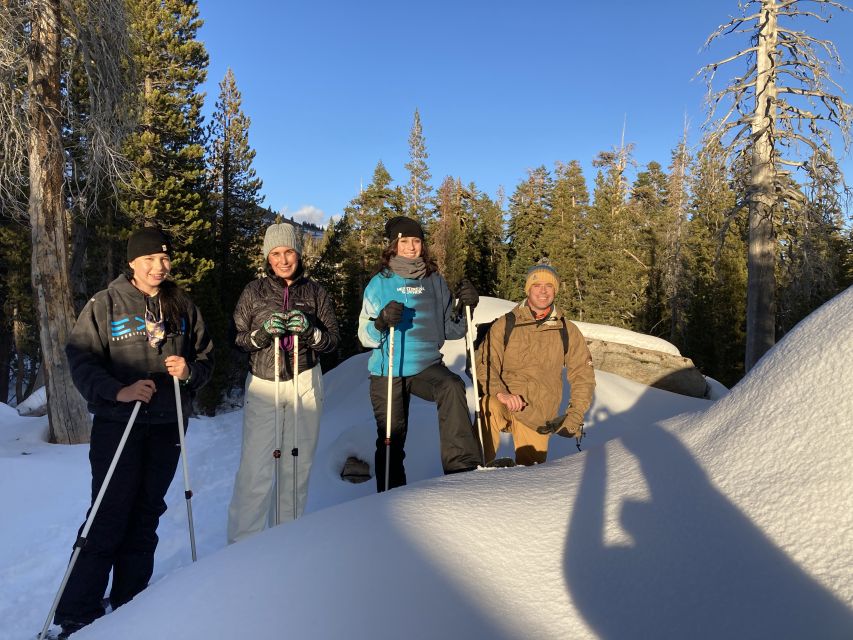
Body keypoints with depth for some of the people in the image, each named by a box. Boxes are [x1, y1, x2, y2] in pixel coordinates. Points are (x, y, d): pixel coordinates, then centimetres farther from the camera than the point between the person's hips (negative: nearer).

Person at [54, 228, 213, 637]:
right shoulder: (105, 304, -3)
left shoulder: (183, 307, 7)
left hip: (167, 425, 4)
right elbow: (80, 360, -7)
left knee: (146, 516, 11)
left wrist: (190, 370, -11)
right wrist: (117, 391, -21)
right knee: (108, 519, -3)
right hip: (117, 424, -4)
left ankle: (130, 605, 25)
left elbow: (206, 357, 11)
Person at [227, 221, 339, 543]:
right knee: (255, 467, -8)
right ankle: (242, 541, 3)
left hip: (305, 383, 2)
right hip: (262, 384, -1)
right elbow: (237, 339, 4)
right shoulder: (254, 291, 3)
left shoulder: (315, 292, 5)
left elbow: (333, 340, 5)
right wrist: (264, 332, -15)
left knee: (298, 465, 8)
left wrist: (308, 330, -14)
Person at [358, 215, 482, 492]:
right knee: (391, 440, 6)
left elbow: (450, 330, 9)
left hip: (427, 366, 1)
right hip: (387, 373, -1)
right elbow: (365, 336, -6)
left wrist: (465, 309, -9)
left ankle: (462, 466, -28)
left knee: (452, 386, -31)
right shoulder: (380, 283, -1)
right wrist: (382, 322, -26)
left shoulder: (435, 282, 6)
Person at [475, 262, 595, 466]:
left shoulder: (568, 331, 5)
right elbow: (484, 363, -5)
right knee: (488, 406, -35)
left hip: (539, 417, 2)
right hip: (503, 402, -2)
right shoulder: (505, 324, 0)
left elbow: (583, 376, 10)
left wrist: (575, 416, 1)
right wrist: (500, 392, -23)